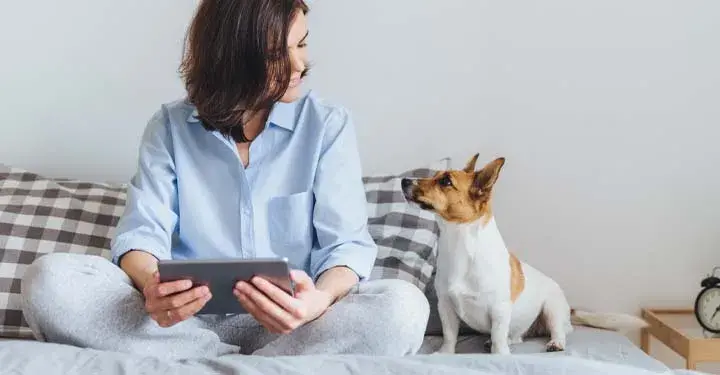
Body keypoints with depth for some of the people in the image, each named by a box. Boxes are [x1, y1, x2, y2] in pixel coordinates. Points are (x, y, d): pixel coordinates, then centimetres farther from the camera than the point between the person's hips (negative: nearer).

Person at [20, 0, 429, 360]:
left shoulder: (328, 124, 2)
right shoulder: (170, 126, 6)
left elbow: (347, 242, -5)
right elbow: (142, 232, -3)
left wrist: (322, 299, -31)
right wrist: (151, 286, -29)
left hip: (288, 323, -1)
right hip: (189, 319, 2)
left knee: (402, 307, -31)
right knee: (49, 279, -23)